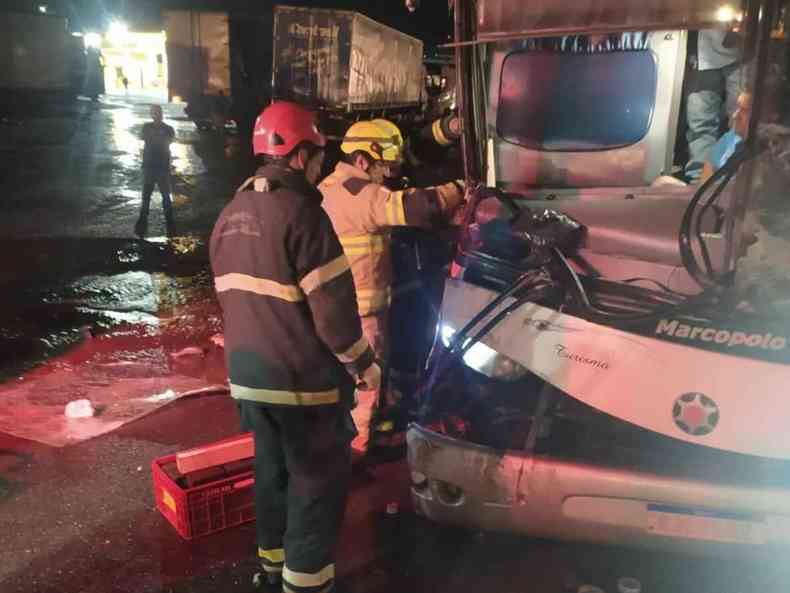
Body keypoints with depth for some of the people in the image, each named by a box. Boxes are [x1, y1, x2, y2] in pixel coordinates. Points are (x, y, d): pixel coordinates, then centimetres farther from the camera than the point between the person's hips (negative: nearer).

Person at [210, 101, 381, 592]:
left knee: (274, 470, 23)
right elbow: (333, 307, -20)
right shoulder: (300, 212, -18)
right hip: (304, 378, -8)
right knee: (319, 481, 7)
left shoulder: (231, 216, 9)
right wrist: (364, 363, -7)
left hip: (248, 372, 8)